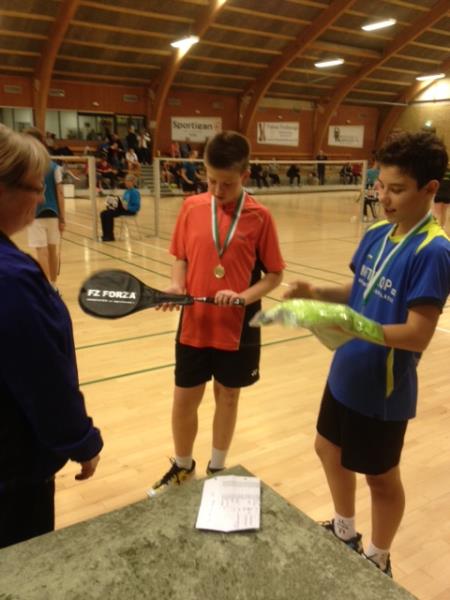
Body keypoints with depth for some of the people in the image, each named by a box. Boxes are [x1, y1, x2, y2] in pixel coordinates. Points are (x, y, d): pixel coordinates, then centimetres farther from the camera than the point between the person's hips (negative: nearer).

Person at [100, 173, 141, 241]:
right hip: (122, 208, 9)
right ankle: (106, 235, -4)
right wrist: (117, 205, 2)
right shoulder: (126, 191, 16)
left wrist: (127, 207, -27)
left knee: (109, 215, -25)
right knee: (103, 214, -7)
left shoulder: (135, 192, -11)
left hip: (130, 210, -9)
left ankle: (110, 236, -15)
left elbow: (137, 207, -17)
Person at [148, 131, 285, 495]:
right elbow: (181, 258, 8)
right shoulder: (191, 207, -2)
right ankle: (183, 466, 39)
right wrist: (177, 285, -12)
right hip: (194, 325, 2)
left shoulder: (259, 217, -9)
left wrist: (243, 296, -21)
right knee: (184, 400, 11)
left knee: (228, 398, 15)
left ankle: (217, 469, 38)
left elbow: (274, 275, -4)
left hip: (238, 328, -1)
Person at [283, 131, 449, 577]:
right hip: (345, 375, 8)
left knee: (380, 477, 13)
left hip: (383, 390, -8)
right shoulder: (376, 234, 0)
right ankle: (344, 532, 49)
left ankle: (378, 560, 41)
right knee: (329, 450, 23)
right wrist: (317, 293, -7)